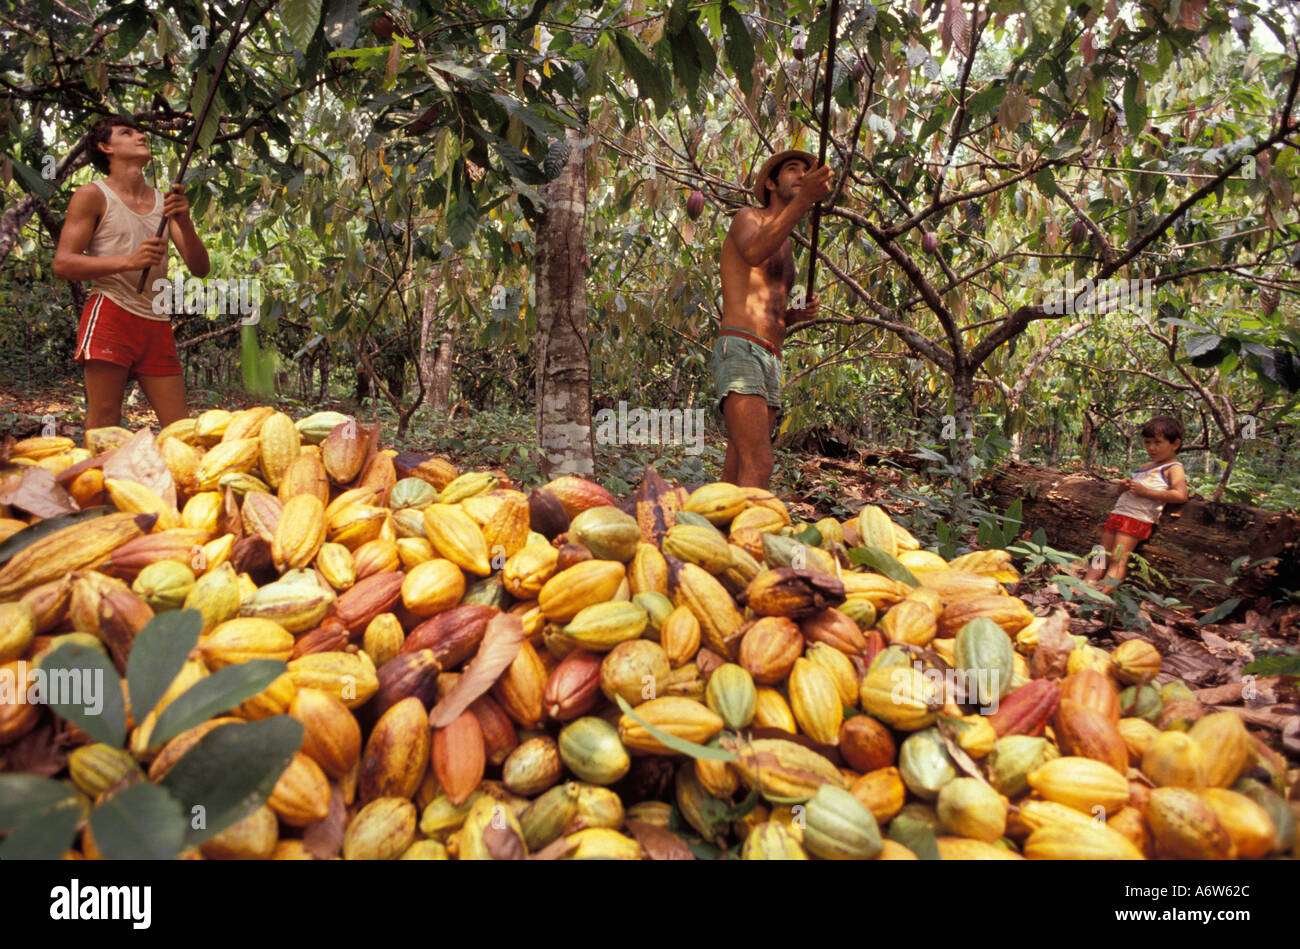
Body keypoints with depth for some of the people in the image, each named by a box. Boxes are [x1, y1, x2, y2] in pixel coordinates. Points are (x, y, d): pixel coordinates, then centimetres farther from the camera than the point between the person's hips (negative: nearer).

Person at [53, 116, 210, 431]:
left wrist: (184, 222, -8)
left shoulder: (165, 201, 17)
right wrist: (129, 261, -17)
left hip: (157, 324, 4)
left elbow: (200, 268, 10)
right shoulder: (92, 195, 5)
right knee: (103, 424, -9)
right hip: (110, 314, -4)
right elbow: (62, 263, -4)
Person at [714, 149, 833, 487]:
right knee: (758, 465, -25)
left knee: (737, 474, 3)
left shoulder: (787, 248, 30)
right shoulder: (748, 217, 6)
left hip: (771, 360, 8)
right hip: (739, 349, -8)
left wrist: (796, 315, 10)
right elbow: (753, 253, -20)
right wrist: (803, 201, -32)